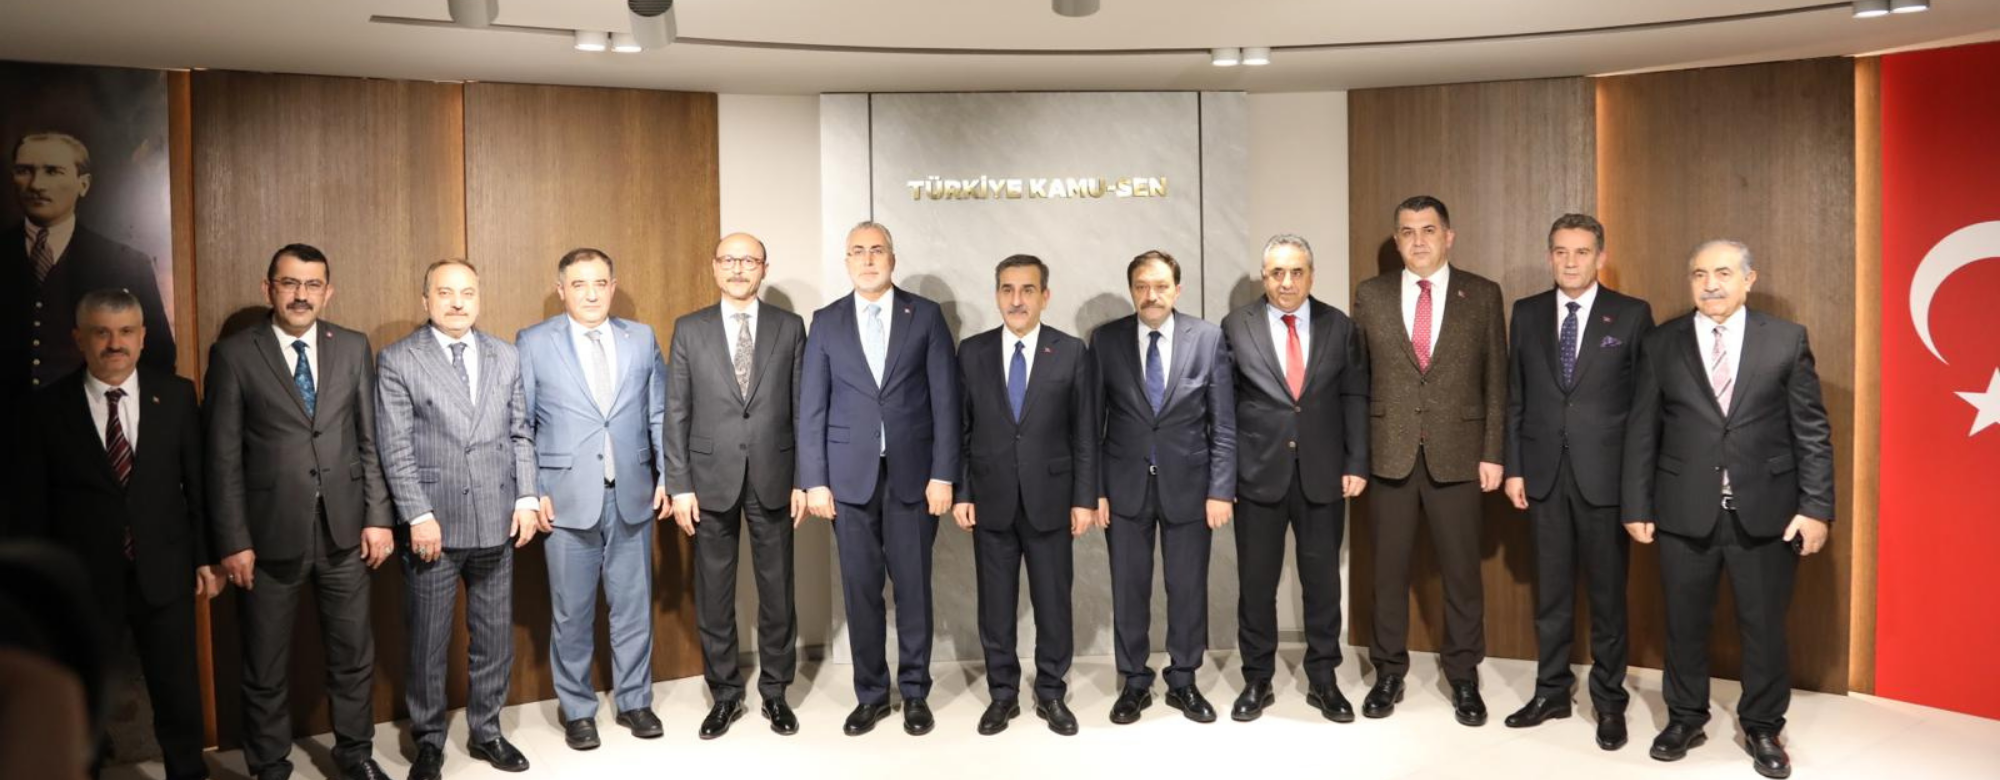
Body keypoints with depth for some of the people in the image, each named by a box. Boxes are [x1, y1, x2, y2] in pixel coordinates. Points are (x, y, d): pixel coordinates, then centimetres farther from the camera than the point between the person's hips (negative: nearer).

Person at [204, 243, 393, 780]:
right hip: (270, 535, -2)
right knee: (265, 669, 11)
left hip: (344, 532, 2)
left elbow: (371, 442, 6)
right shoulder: (234, 354, -3)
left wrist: (378, 517, 1)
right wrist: (233, 541, -8)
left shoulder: (354, 348, 5)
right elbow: (223, 457, -4)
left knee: (354, 656, 13)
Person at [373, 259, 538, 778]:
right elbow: (395, 448, -7)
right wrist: (419, 516, -12)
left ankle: (487, 732, 26)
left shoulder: (505, 357, 10)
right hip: (434, 524, -3)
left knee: (495, 637, 11)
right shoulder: (398, 361, -3)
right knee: (428, 642, 7)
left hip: (497, 521, 4)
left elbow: (520, 435, 11)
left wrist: (526, 498, 2)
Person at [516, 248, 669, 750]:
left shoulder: (642, 339, 7)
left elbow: (661, 415, 9)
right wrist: (529, 492, -6)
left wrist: (666, 476, 4)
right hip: (567, 497, -2)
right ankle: (577, 710, 21)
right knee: (572, 611, 6)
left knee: (633, 605, 9)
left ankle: (634, 700, 24)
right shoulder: (534, 343, 1)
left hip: (632, 495, 2)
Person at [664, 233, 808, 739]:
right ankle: (725, 693, 21)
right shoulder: (690, 330, 4)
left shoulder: (790, 328, 4)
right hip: (711, 479, 0)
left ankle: (775, 692, 21)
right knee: (714, 593, 7)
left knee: (777, 589, 7)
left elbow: (802, 410, 3)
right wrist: (679, 486, -4)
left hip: (773, 478, 0)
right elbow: (677, 413, 2)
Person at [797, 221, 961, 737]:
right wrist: (814, 480, -2)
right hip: (850, 473, 1)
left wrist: (943, 474, -6)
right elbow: (812, 407, 5)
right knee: (861, 588, 6)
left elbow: (944, 399, 0)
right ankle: (871, 693, 18)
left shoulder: (925, 315, 3)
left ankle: (915, 692, 18)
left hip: (913, 471, -1)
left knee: (913, 584, 5)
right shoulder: (826, 322, 6)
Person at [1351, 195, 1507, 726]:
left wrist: (1493, 453, -3)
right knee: (1389, 572, 9)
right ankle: (1388, 674, 22)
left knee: (1461, 573, 7)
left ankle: (1464, 678, 21)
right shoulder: (1370, 296, 5)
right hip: (1388, 456, 1)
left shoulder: (1482, 295, 3)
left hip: (1457, 456, -1)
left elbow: (1496, 381, 2)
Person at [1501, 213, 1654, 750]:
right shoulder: (1527, 313, 7)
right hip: (1544, 472, 3)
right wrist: (1514, 468, 2)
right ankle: (1551, 691, 22)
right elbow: (1515, 398, 8)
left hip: (1605, 474, -2)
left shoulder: (1632, 315, -2)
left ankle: (1609, 701, 18)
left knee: (1607, 591, 6)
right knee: (1551, 589, 10)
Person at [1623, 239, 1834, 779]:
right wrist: (1636, 506, 0)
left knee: (1764, 627, 9)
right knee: (1685, 624, 11)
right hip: (1684, 513, 1)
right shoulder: (1661, 345, 3)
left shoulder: (1787, 340, 2)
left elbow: (1812, 431, 0)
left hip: (1766, 513, 0)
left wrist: (1816, 507, -6)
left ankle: (1762, 728, 27)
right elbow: (1642, 432, 3)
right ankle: (1685, 719, 28)